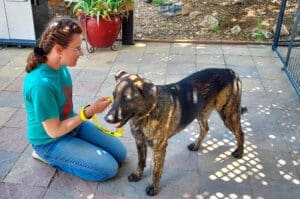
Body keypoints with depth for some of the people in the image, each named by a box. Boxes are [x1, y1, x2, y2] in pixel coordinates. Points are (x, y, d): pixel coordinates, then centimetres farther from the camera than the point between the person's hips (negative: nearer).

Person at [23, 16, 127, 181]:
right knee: (109, 168, -11)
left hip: (71, 124, 8)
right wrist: (89, 112, -24)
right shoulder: (41, 84, -34)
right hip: (51, 141, -7)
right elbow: (54, 131, -25)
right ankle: (48, 156, 3)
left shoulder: (60, 66, -9)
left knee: (120, 153, 7)